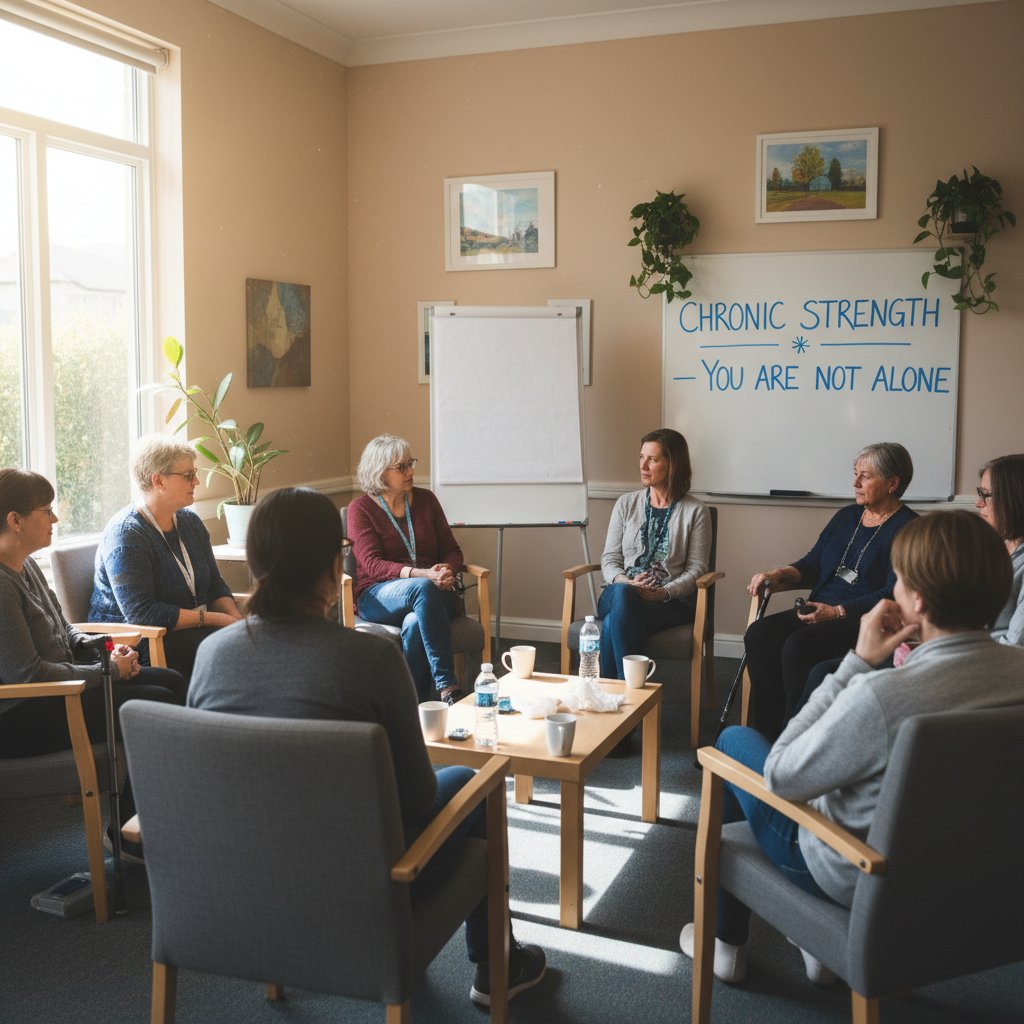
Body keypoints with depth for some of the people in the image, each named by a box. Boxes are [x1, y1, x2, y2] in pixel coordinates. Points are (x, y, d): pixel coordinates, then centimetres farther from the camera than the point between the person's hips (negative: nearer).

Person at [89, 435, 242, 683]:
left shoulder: (190, 521, 11)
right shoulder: (125, 533, -14)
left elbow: (215, 586, 16)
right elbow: (142, 613, -22)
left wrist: (236, 618, -6)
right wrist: (216, 619, -21)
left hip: (193, 630, 8)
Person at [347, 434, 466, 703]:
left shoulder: (425, 499, 13)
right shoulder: (361, 508, 2)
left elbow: (452, 550, 14)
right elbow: (372, 564, -10)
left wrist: (447, 571, -12)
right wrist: (422, 574, -26)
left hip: (433, 590, 3)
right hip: (378, 596, -2)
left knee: (414, 623, -36)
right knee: (423, 588, -38)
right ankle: (447, 687, -42)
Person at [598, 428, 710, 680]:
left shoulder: (695, 512, 6)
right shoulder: (626, 504, 15)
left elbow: (696, 568, 0)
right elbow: (609, 559, 12)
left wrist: (664, 592, -18)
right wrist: (625, 582, -11)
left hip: (671, 603, -3)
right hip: (621, 597, 3)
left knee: (613, 625, -35)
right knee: (622, 593, -38)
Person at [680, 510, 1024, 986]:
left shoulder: (881, 695, -38)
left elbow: (780, 777, -22)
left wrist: (858, 661, -23)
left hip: (855, 881, -6)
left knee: (733, 739, 15)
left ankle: (724, 942, 31)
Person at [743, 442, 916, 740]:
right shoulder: (847, 516, 18)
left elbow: (893, 596, -15)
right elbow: (812, 564, 20)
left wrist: (838, 612, -20)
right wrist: (778, 574, 0)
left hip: (864, 620, -7)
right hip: (821, 611, 8)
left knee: (798, 646, -31)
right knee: (758, 634, -17)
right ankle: (767, 735, -14)